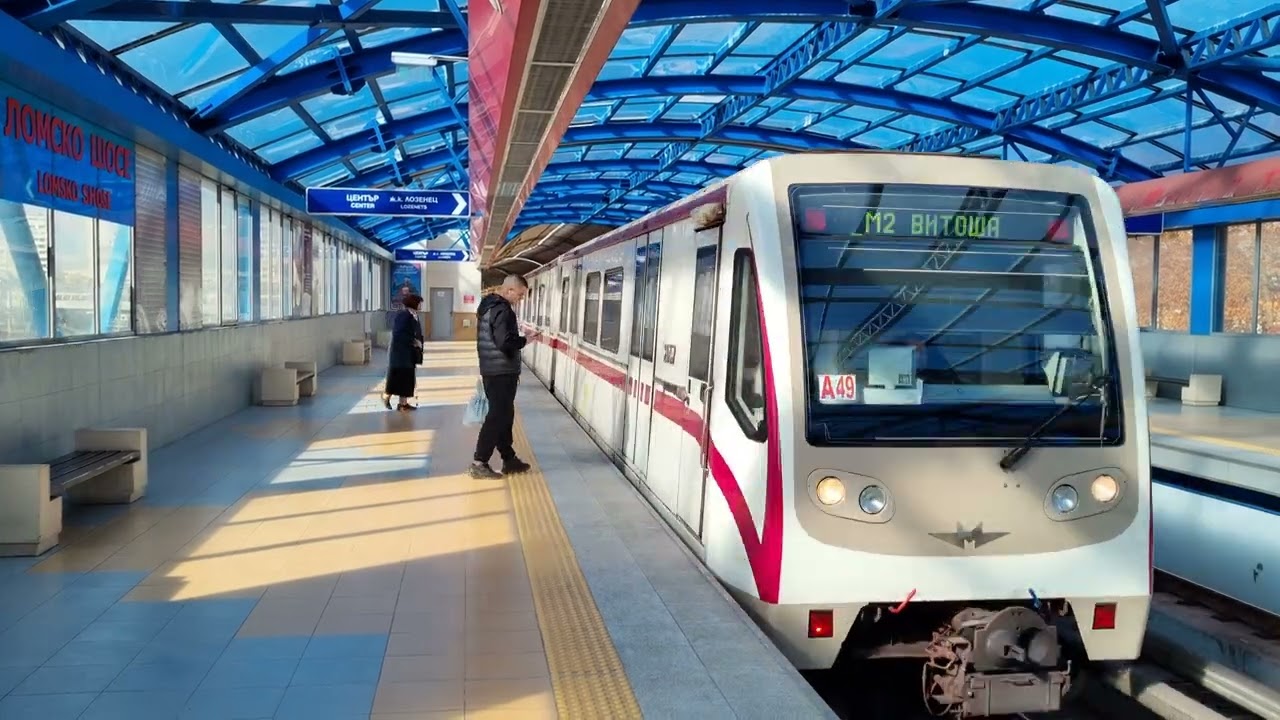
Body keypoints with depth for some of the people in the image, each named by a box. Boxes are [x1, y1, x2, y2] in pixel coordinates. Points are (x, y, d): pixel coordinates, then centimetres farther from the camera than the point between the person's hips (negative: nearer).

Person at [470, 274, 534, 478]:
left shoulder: (489, 305, 15)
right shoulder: (502, 309, -17)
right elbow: (505, 343, -27)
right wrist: (525, 340, -9)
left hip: (492, 371, 10)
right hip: (501, 373, -10)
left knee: (503, 415, 15)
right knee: (498, 417, -6)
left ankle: (509, 459, 22)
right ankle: (479, 463, -4)